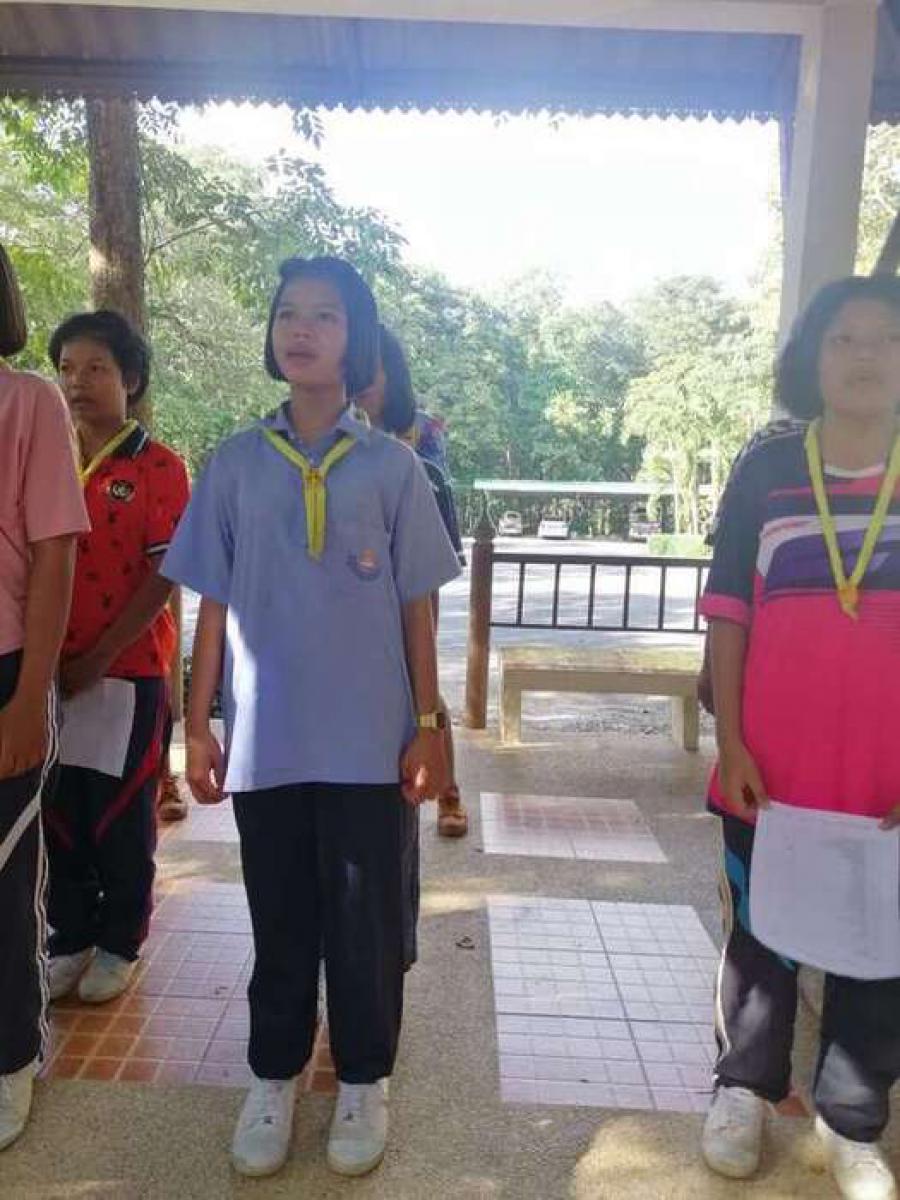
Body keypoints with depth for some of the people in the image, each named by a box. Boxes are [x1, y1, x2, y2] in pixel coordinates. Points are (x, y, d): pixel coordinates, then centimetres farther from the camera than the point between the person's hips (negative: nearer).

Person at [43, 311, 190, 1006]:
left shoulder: (159, 468, -6)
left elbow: (164, 577, -10)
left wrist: (99, 656, -14)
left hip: (129, 668, -4)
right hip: (55, 668, 4)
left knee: (122, 815, 8)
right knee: (62, 811, 12)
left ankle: (120, 945, 26)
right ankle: (71, 940, 30)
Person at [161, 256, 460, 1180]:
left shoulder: (392, 466, 0)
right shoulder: (235, 464, 3)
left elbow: (417, 609, 2)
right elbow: (215, 607, 5)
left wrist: (428, 725, -1)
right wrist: (197, 727, 3)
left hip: (368, 738, -1)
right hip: (264, 738, 1)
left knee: (365, 921, 10)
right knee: (279, 921, 14)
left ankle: (363, 1081, 31)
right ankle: (273, 1078, 35)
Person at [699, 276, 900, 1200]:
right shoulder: (766, 469, 0)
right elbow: (728, 616, 0)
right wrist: (730, 744, -6)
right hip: (773, 768, 0)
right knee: (760, 938, 15)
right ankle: (743, 1090, 35)